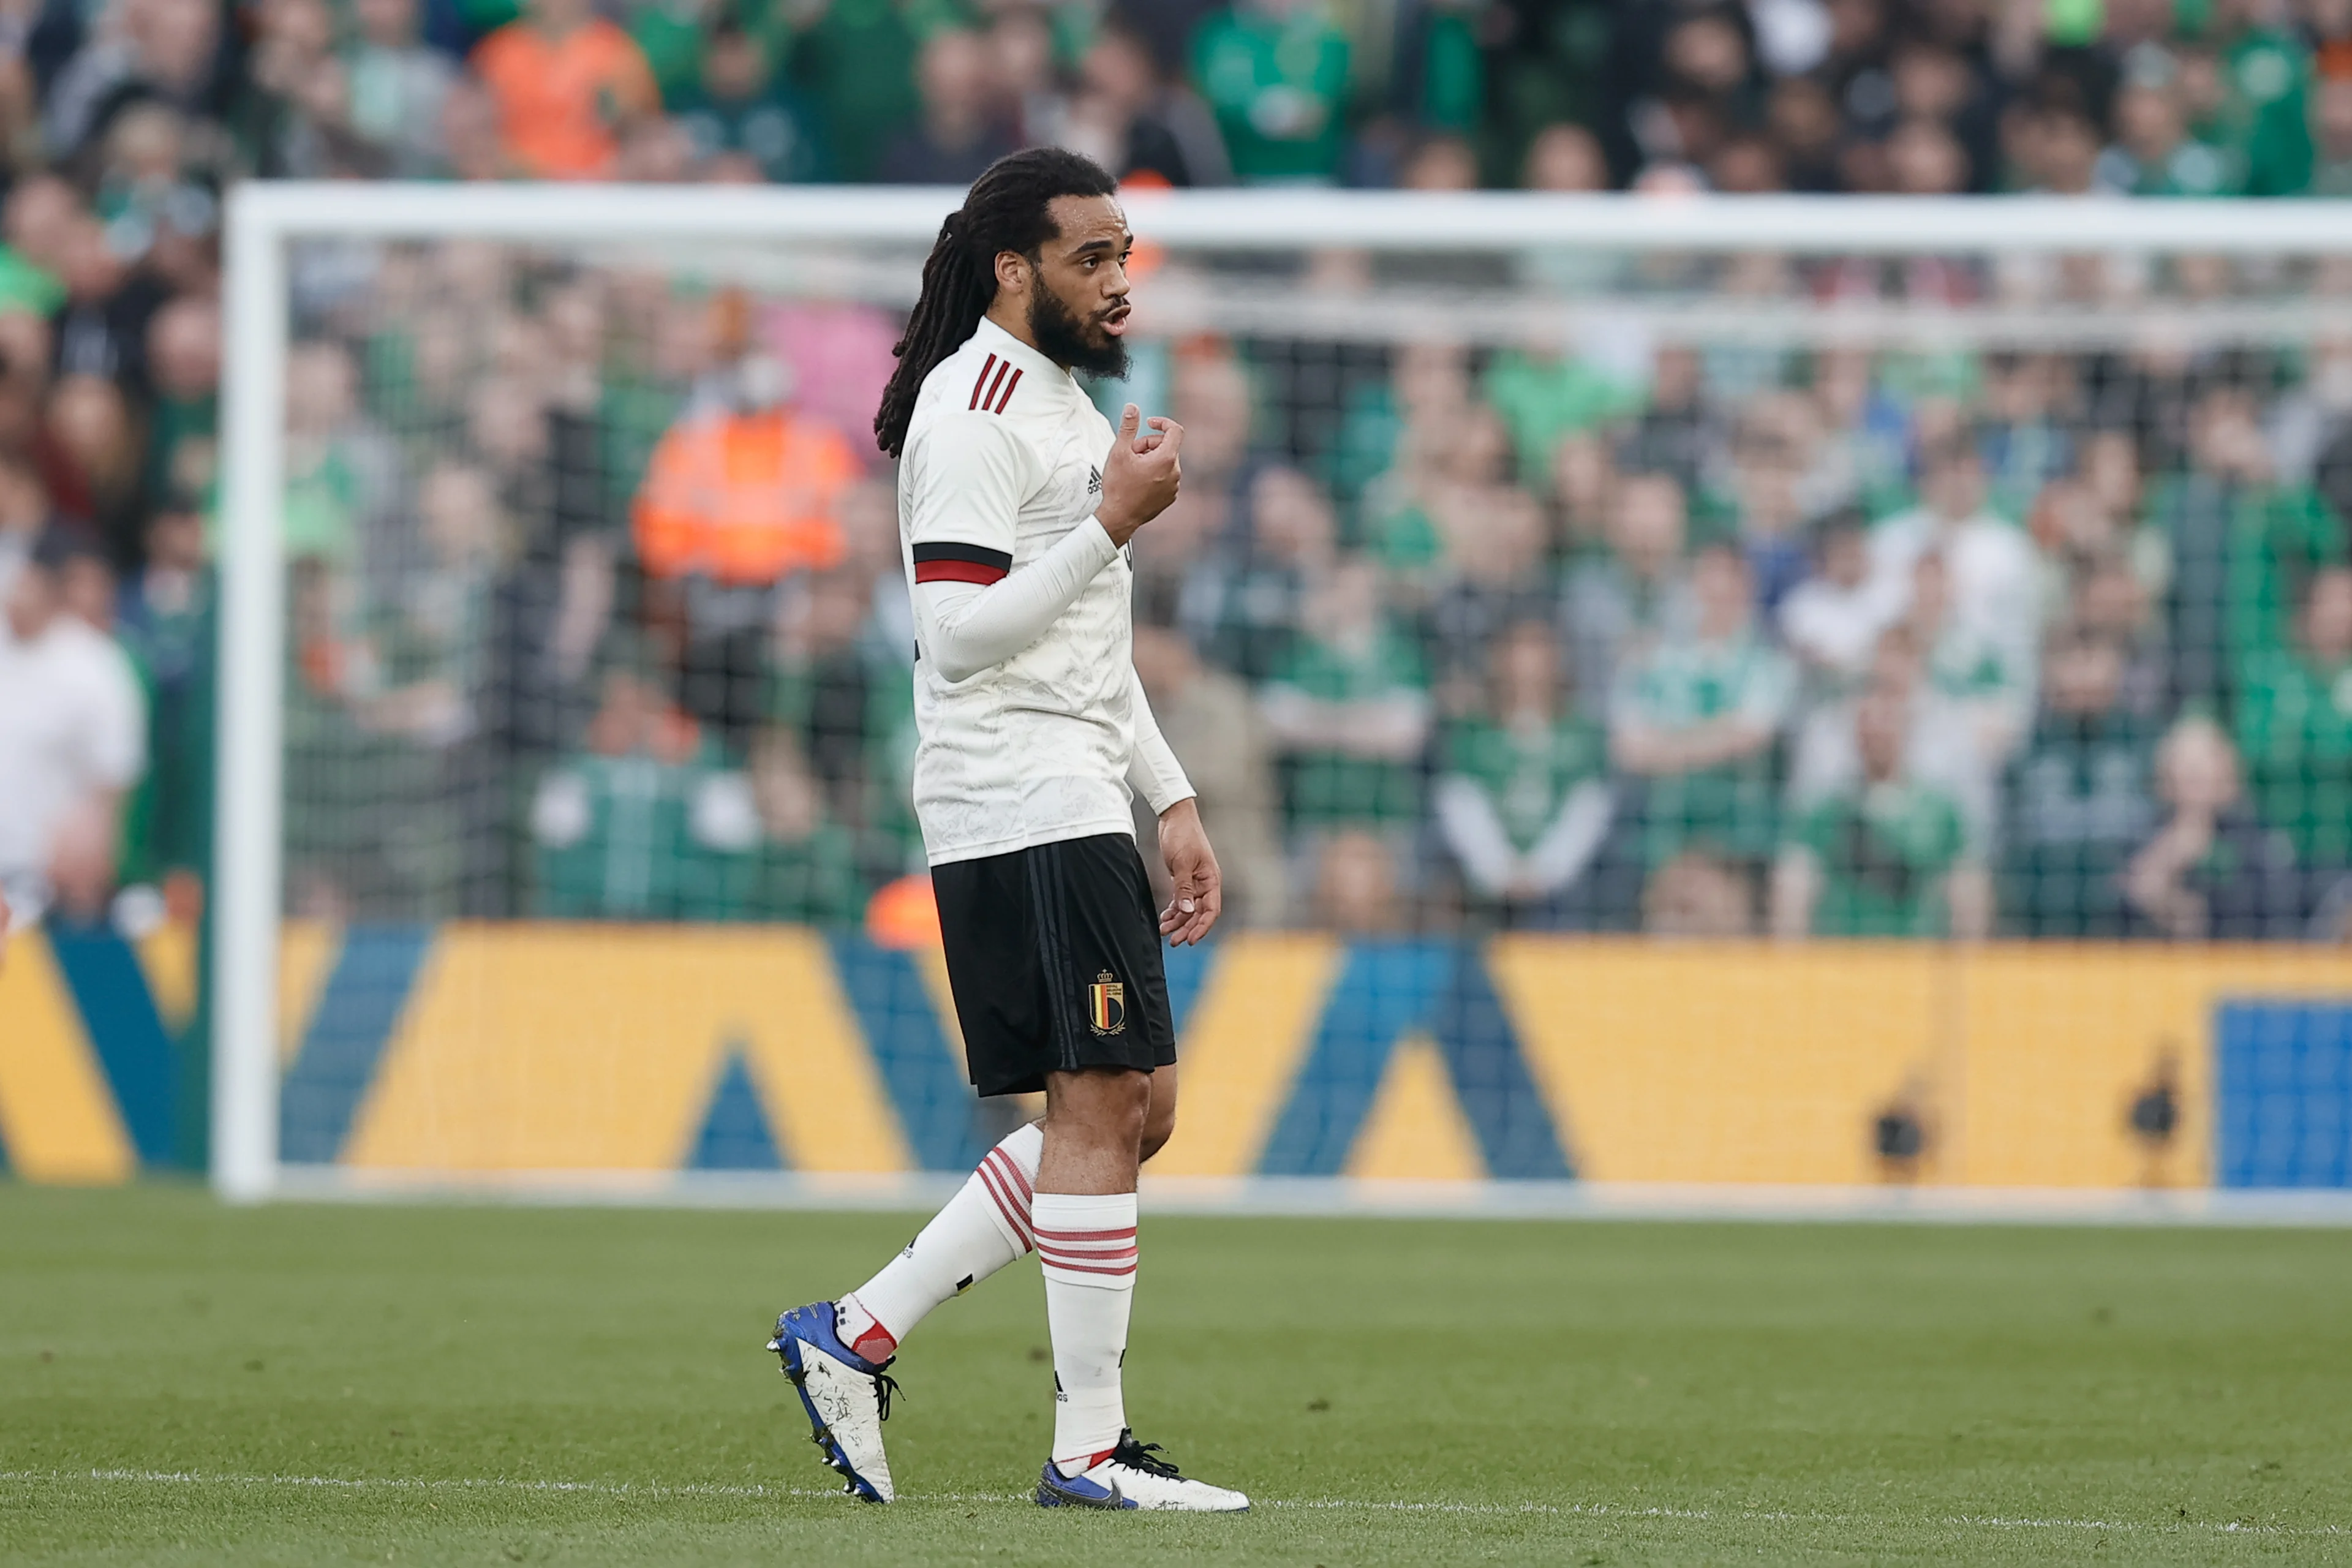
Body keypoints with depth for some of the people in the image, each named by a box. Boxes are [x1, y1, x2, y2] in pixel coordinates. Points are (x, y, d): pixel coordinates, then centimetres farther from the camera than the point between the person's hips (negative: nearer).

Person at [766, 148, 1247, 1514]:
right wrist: (1115, 523, -18)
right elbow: (961, 632, -19)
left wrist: (1173, 799, 21)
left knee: (1135, 1110, 8)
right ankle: (1091, 1446, -8)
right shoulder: (973, 410, -11)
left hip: (1079, 810, 10)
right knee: (1101, 1104, -11)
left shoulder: (1065, 402, 21)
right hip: (1021, 814, -10)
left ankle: (858, 1334, 11)